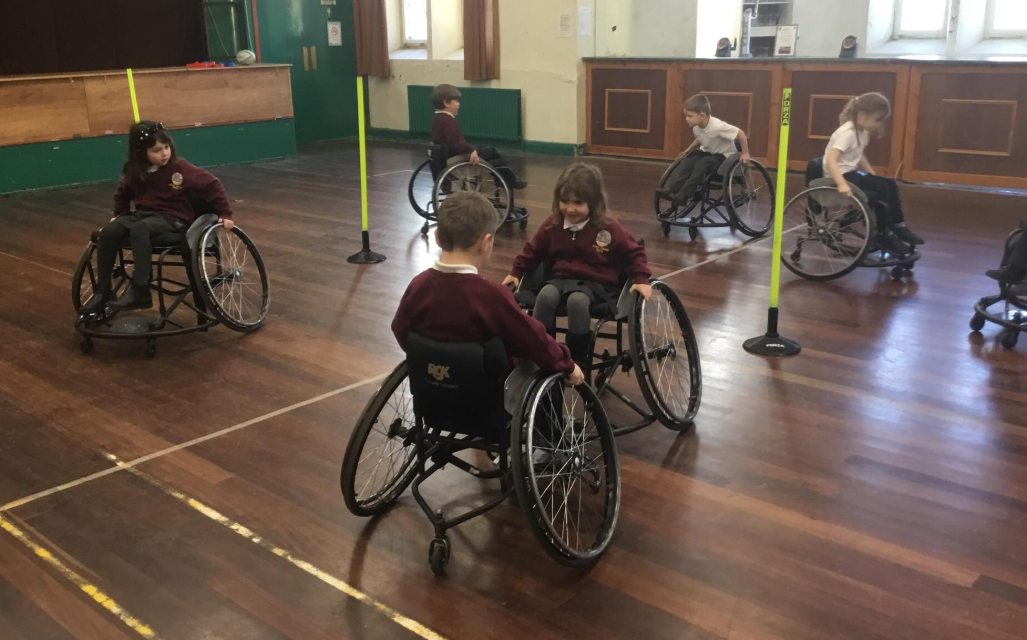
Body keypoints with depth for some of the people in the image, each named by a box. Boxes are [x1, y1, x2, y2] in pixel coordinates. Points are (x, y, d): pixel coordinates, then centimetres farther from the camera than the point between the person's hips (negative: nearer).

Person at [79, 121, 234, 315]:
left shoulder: (180, 168, -11)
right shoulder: (135, 172, 4)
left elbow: (212, 185, -9)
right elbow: (122, 193, 25)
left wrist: (224, 214, -10)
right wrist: (119, 215, 22)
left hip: (174, 218, -5)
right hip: (144, 213, 5)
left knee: (139, 229, -36)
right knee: (108, 231, -21)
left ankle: (140, 291, -34)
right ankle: (102, 291, -12)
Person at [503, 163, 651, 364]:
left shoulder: (609, 228, -5)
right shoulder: (552, 225, 4)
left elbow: (634, 253, 2)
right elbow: (533, 250, 18)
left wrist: (641, 280, -10)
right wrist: (516, 272, 12)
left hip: (595, 283, -3)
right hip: (562, 278, 3)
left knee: (577, 301, -37)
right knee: (545, 296, -32)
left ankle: (578, 358, -20)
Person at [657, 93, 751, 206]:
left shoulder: (717, 126, -32)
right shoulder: (696, 127, -9)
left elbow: (741, 133, -26)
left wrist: (745, 153, -23)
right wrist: (689, 149, 6)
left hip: (723, 156, -6)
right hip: (707, 152, 6)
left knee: (701, 165, -32)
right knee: (687, 162, -22)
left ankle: (683, 196, -33)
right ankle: (669, 189, -34)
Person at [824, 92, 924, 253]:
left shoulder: (862, 132, 7)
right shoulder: (847, 133, -23)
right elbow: (830, 160, -34)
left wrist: (873, 177, 13)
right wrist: (841, 184, -46)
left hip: (851, 172, 10)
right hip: (841, 174, -10)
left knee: (890, 184, 6)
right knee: (883, 189, -17)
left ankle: (899, 227, 14)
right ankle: (885, 235, -8)